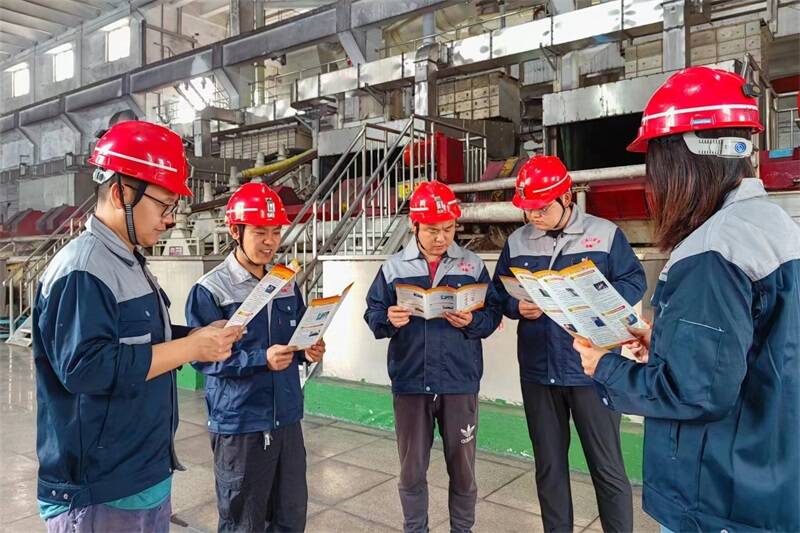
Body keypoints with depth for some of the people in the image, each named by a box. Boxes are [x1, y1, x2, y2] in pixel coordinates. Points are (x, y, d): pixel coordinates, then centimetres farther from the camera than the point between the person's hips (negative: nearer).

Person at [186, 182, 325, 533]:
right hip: (239, 425, -5)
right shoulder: (210, 290, -11)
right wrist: (261, 359, -25)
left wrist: (308, 351, -6)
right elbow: (203, 357, -14)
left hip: (287, 420, 6)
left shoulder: (287, 283, 7)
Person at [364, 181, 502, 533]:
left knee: (462, 469, 14)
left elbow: (493, 314, 2)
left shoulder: (472, 265, 2)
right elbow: (372, 313, 2)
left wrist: (472, 322, -18)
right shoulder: (393, 267, 2)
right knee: (411, 470, 13)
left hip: (460, 383, 0)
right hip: (409, 383, 0)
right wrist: (389, 320, -19)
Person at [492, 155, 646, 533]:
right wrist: (518, 307, -12)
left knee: (607, 467, 7)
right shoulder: (516, 242, 6)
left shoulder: (605, 234, -3)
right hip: (537, 372, 4)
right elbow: (499, 294, 10)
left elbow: (633, 282, -4)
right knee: (548, 466, 16)